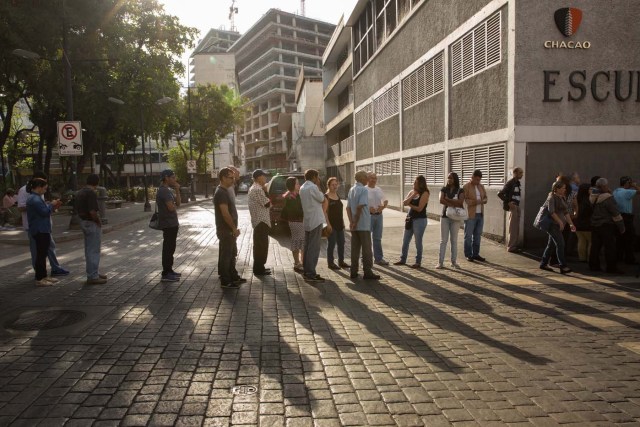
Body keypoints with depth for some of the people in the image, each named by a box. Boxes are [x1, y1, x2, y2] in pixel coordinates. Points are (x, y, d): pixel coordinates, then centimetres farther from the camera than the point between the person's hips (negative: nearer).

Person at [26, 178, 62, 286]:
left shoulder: (37, 198, 17)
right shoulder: (34, 199, -17)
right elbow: (45, 212, -23)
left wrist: (53, 207, 9)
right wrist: (52, 205, -8)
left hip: (42, 230, 11)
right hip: (40, 231, -11)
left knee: (43, 254, 16)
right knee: (41, 254, -6)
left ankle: (43, 276, 24)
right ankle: (39, 279, -1)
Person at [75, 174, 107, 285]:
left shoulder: (79, 193, 10)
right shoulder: (91, 193, -20)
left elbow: (77, 209, 16)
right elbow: (92, 212, -26)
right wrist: (99, 221, -13)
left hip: (83, 222, 10)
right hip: (92, 223, -10)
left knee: (89, 249, 17)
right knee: (94, 251, -3)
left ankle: (94, 272, 29)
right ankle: (93, 277, 2)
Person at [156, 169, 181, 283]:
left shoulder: (169, 190, 15)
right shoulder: (164, 191, -18)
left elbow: (178, 203, 13)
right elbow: (171, 207, -25)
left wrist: (177, 190, 3)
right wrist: (175, 206, -3)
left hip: (172, 223, 10)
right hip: (168, 224, -10)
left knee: (170, 248, 16)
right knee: (168, 248, -5)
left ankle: (169, 270, 26)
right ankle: (166, 274, 0)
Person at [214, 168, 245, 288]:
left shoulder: (225, 191, 13)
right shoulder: (221, 192, -19)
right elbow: (225, 213, -24)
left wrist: (234, 228, 17)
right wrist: (234, 228, -18)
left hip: (229, 230, 10)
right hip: (225, 230, -10)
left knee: (232, 254, 18)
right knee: (225, 255, -1)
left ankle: (233, 277, 29)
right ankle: (225, 281, 7)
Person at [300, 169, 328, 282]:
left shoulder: (302, 188, 12)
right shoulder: (313, 187, -14)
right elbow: (321, 199, -4)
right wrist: (318, 186, 2)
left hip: (307, 221, 9)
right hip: (316, 220, -9)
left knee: (307, 247, 12)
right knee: (314, 248, -7)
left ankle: (307, 271, 17)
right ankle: (311, 274, -7)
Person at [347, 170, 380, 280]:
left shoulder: (351, 190, 12)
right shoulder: (363, 190, -12)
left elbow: (348, 207, 8)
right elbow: (360, 207, -22)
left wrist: (351, 221, 1)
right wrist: (356, 222, -14)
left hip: (354, 225, 7)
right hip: (363, 225, -7)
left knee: (355, 248, 10)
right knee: (366, 249, -1)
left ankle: (354, 271, 12)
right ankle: (367, 272, 2)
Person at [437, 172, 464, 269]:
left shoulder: (460, 191, 1)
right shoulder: (444, 189, 5)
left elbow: (460, 202, -14)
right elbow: (441, 200, -11)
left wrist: (448, 199, -11)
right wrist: (454, 204, -16)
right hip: (445, 216, 1)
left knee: (454, 240, 5)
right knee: (443, 240, 1)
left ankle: (454, 262, 13)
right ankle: (440, 262, 1)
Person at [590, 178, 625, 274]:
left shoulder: (593, 197, 5)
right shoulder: (608, 198, -16)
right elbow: (616, 214, -14)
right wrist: (621, 227, -7)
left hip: (594, 225, 7)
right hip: (606, 226, -7)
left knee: (595, 246, 11)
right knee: (610, 247, 0)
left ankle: (593, 266, 15)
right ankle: (611, 268, 3)